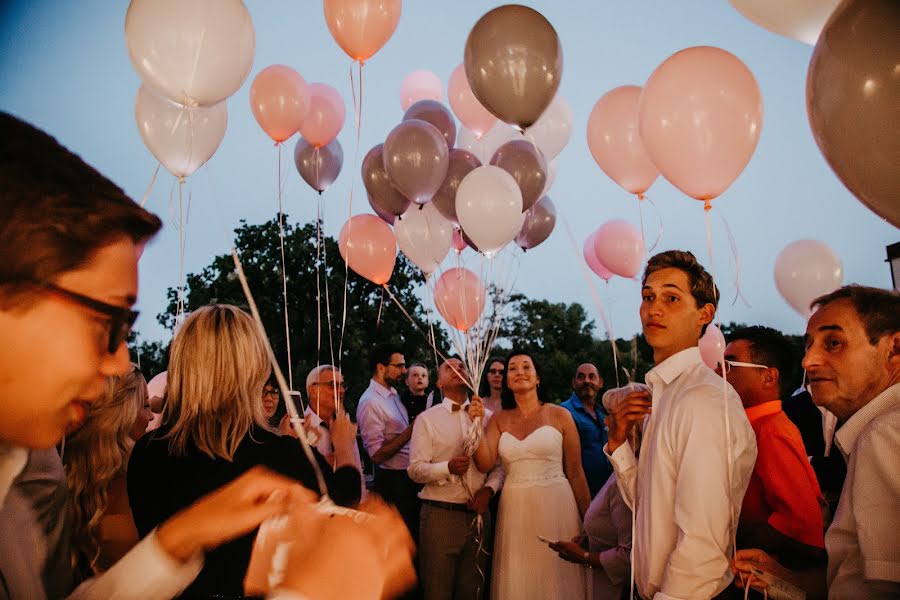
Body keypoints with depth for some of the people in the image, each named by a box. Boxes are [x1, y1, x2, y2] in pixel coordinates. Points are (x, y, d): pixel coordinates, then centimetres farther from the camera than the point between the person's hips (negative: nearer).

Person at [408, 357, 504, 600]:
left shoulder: (487, 417, 10)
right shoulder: (426, 419, 1)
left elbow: (500, 464, 8)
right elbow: (415, 469, -7)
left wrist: (489, 489, -10)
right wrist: (448, 468, -23)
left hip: (478, 514, 3)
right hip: (440, 514, -3)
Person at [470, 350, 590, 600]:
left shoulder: (560, 415, 0)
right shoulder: (499, 420, 7)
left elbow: (575, 472, 2)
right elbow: (485, 464, -4)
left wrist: (589, 520, 3)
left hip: (555, 505, -2)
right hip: (514, 508, 2)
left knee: (556, 578, 6)